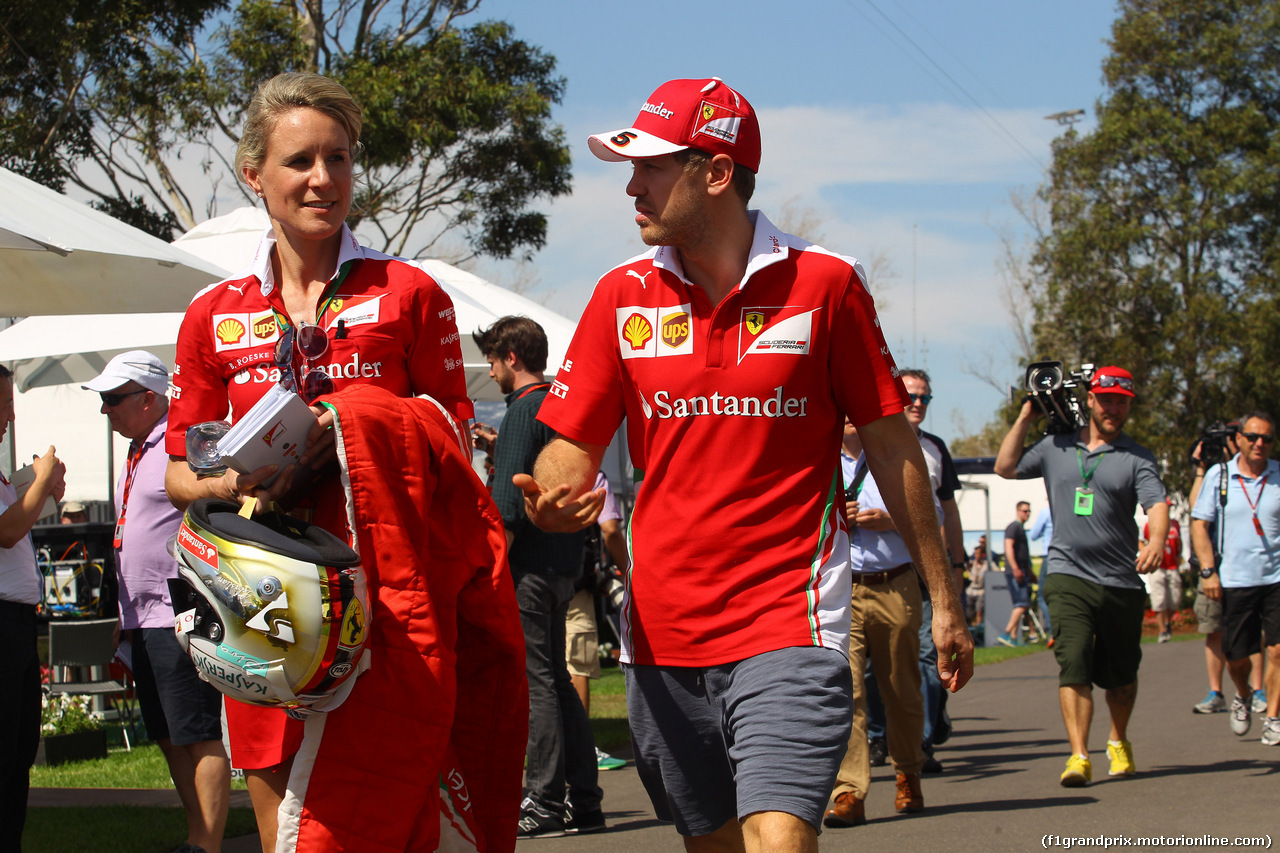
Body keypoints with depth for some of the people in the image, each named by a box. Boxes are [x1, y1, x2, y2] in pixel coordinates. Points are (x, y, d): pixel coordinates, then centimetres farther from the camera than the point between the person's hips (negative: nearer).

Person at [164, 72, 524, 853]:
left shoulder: (408, 292, 6)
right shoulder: (216, 315, 11)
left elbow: (454, 440, 7)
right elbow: (180, 472, 14)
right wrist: (234, 481, -8)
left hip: (388, 600, -2)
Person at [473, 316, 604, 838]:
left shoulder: (524, 409, -11)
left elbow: (509, 502, -17)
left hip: (529, 565, -9)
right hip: (563, 562, 9)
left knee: (534, 681, -7)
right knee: (556, 681, 13)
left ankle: (545, 805, -8)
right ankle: (584, 800, 14)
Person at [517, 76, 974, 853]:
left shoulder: (825, 284, -2)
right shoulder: (624, 295, 6)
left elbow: (892, 446, 4)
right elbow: (572, 448, 7)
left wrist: (944, 600, 7)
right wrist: (552, 499, -18)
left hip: (788, 627, -4)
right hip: (662, 633, 4)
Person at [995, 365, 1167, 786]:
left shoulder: (1137, 457, 4)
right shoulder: (1056, 447, 11)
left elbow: (1157, 504, -9)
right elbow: (1006, 467, 17)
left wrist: (1156, 540, -30)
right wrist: (1026, 417, 10)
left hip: (1122, 580, 0)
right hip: (1068, 575, 0)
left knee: (1121, 673, 11)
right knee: (1073, 662, -17)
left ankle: (1119, 742, 35)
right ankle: (1079, 755, -20)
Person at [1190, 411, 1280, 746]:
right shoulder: (1218, 475, 2)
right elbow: (1199, 524, 4)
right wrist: (1208, 571, -5)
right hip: (1235, 580, 0)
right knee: (1235, 655, 7)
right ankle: (1243, 697, 37)